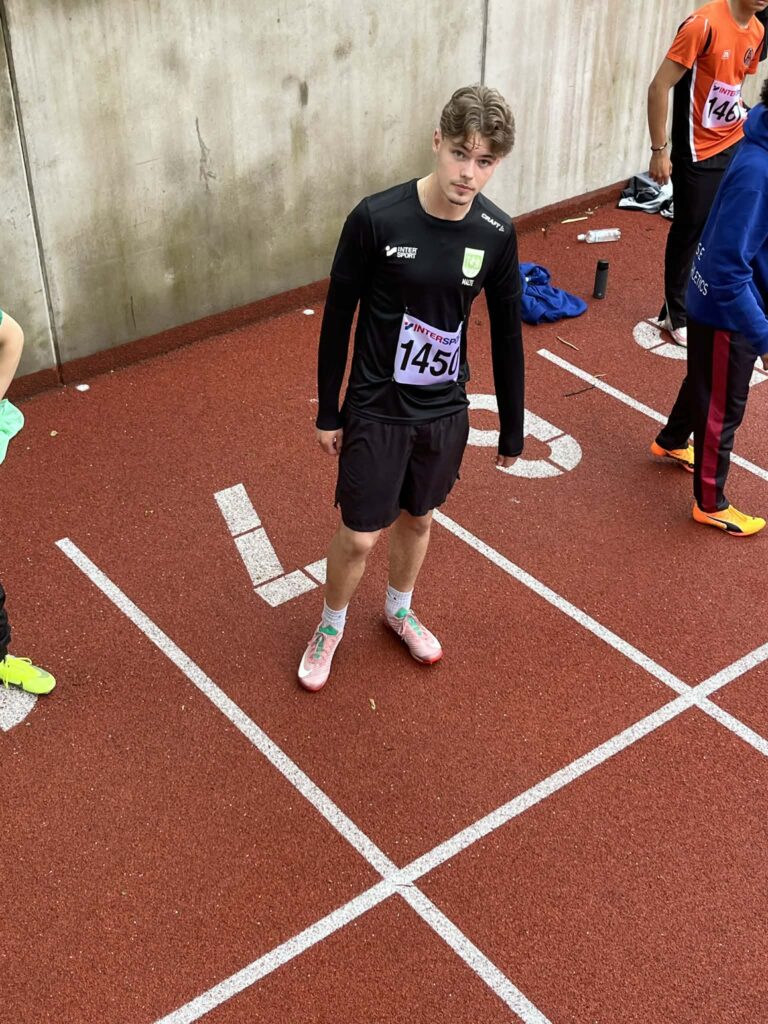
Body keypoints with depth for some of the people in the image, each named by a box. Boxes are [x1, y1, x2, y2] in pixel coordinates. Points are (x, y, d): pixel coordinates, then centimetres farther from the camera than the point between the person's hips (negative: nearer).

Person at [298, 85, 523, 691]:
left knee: (419, 518, 21)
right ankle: (332, 626, 35)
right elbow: (338, 318, -9)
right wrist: (328, 412, -3)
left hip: (445, 413, 3)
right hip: (377, 411, -3)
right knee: (360, 536, 5)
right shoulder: (376, 219, -21)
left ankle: (400, 609, 49)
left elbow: (507, 335, 1)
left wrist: (513, 430, 7)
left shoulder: (497, 235, -11)